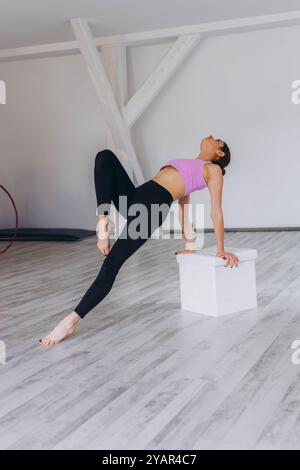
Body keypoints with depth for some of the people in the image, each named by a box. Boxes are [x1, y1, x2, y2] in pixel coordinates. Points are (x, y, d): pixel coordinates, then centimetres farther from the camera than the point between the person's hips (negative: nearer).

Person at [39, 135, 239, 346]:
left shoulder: (213, 169, 13)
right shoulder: (187, 166, 36)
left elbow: (216, 212, 8)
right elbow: (183, 206, 35)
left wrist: (221, 249, 4)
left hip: (155, 204, -8)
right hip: (137, 196, 8)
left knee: (111, 264, -18)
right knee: (105, 156, -11)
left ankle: (72, 320, -18)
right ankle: (103, 221, -22)